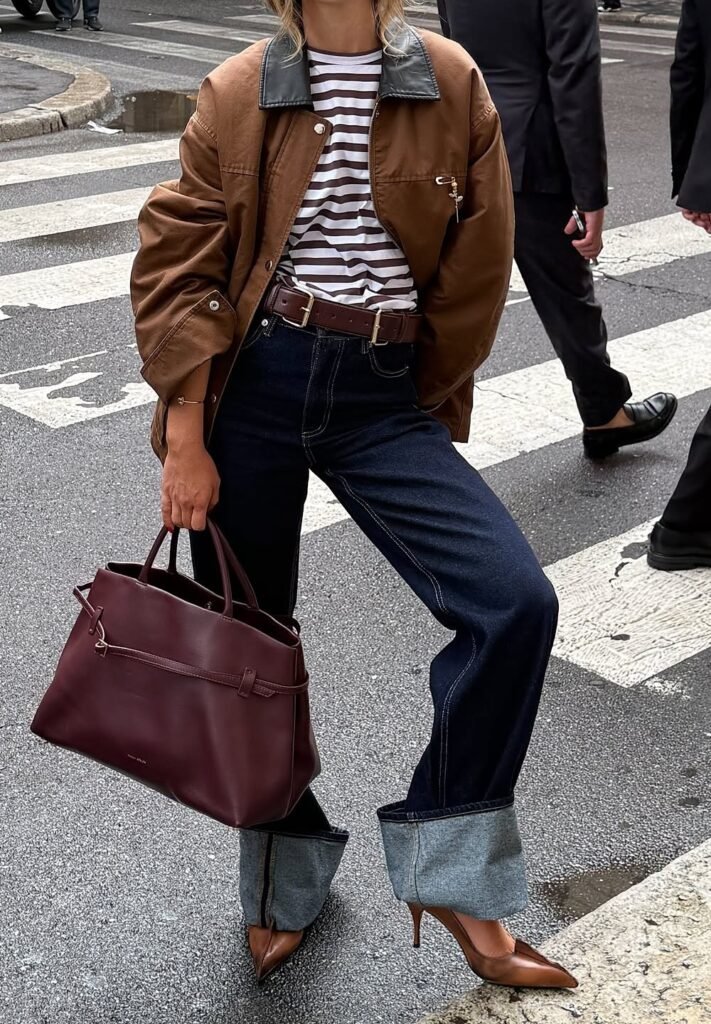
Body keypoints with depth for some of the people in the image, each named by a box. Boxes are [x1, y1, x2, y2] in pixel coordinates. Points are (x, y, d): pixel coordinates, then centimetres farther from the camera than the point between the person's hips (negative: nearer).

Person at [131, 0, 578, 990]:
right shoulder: (237, 95, 1)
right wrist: (186, 444, -6)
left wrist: (423, 413, 9)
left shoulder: (454, 86, 0)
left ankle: (452, 872, 2)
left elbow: (478, 273, 4)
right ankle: (284, 877, 35)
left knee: (517, 603, -17)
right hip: (249, 386, 0)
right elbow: (174, 268, -1)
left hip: (385, 396, 0)